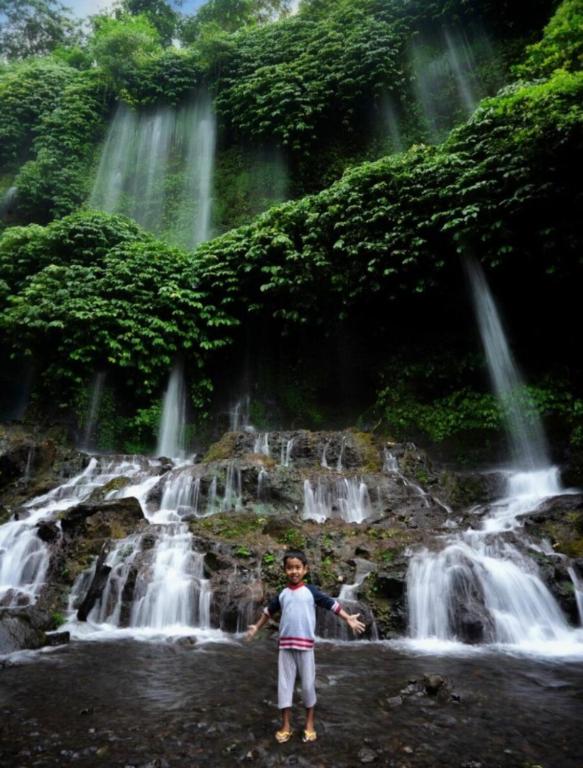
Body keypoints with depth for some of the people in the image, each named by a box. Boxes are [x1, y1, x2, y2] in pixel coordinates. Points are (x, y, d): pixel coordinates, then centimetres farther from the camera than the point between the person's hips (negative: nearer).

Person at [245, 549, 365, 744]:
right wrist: (257, 627, 29)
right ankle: (286, 725, 22)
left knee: (308, 684, 8)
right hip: (285, 645, 2)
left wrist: (348, 619, -16)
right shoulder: (282, 594, 4)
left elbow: (331, 604, -6)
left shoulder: (311, 591, -4)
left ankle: (309, 723, 27)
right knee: (284, 684, 7)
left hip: (305, 644, -2)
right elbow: (269, 610, 20)